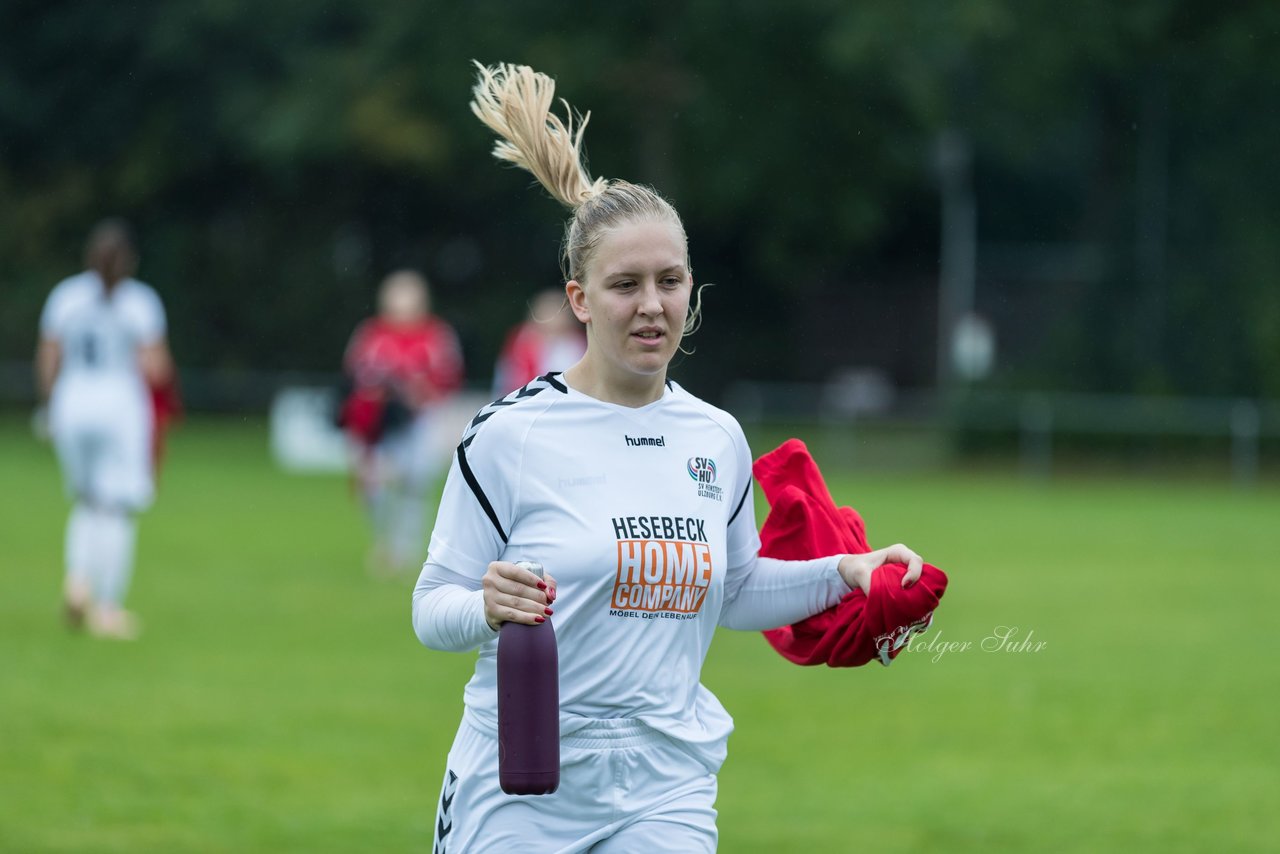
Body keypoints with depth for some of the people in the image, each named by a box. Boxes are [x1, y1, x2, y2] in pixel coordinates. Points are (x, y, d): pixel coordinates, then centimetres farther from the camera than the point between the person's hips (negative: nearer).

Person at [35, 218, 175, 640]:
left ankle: (78, 576, -5)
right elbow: (155, 368, -11)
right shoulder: (140, 301, -5)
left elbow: (47, 363, 3)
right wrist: (163, 367, 12)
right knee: (118, 510, 2)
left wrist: (53, 408, 15)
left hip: (72, 407, 3)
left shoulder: (65, 296, 4)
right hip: (122, 405, -3)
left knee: (87, 501, 19)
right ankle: (108, 608, -1)